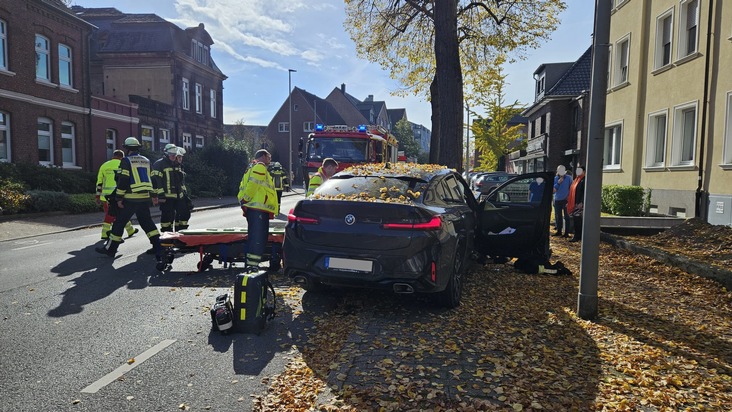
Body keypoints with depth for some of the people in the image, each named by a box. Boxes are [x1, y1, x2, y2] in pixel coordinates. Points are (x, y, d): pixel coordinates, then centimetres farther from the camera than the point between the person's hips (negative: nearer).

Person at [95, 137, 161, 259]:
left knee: (119, 222, 4)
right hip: (145, 198, 6)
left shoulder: (126, 161, -6)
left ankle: (111, 249, 10)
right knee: (147, 222, 11)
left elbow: (123, 180, -12)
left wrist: (119, 198, -9)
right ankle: (158, 246, 5)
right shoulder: (146, 161, 13)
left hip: (130, 198, -6)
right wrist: (154, 195, 20)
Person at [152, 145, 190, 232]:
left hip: (179, 196, 8)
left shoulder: (178, 165, 18)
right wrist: (160, 195, -18)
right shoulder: (159, 164, -7)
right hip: (167, 197, -8)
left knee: (185, 213, 11)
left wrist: (185, 193, 21)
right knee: (167, 216, -4)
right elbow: (156, 180, -14)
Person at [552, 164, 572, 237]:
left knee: (566, 217, -3)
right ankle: (559, 231, 21)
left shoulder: (568, 179, -1)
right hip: (557, 200, 3)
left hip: (566, 200, -3)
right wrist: (558, 183, -12)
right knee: (558, 216, 12)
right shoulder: (555, 179, 5)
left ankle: (566, 232, -1)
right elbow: (553, 190, 0)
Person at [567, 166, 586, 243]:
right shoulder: (576, 180, 16)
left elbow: (584, 193, -16)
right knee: (576, 220, 10)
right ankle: (578, 236, 17)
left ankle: (577, 236, -2)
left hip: (579, 204, -8)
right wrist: (569, 202, 16)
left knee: (577, 220, -6)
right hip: (574, 203, 8)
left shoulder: (584, 180, -9)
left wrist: (581, 203, -21)